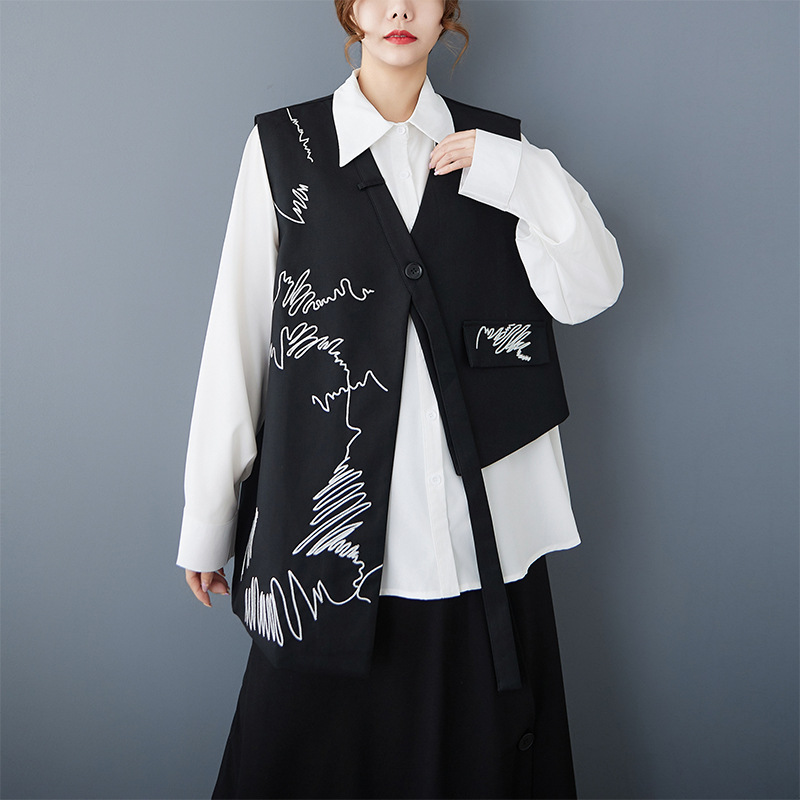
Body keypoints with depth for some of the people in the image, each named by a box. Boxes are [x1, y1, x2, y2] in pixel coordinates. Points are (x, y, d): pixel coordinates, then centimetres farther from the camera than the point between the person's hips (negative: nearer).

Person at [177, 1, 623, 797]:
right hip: (328, 514, -1)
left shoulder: (493, 146, 10)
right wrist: (208, 517, 3)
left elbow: (589, 293, 5)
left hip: (481, 513, 2)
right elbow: (236, 336, 2)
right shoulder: (282, 144, 3)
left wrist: (526, 180, -10)